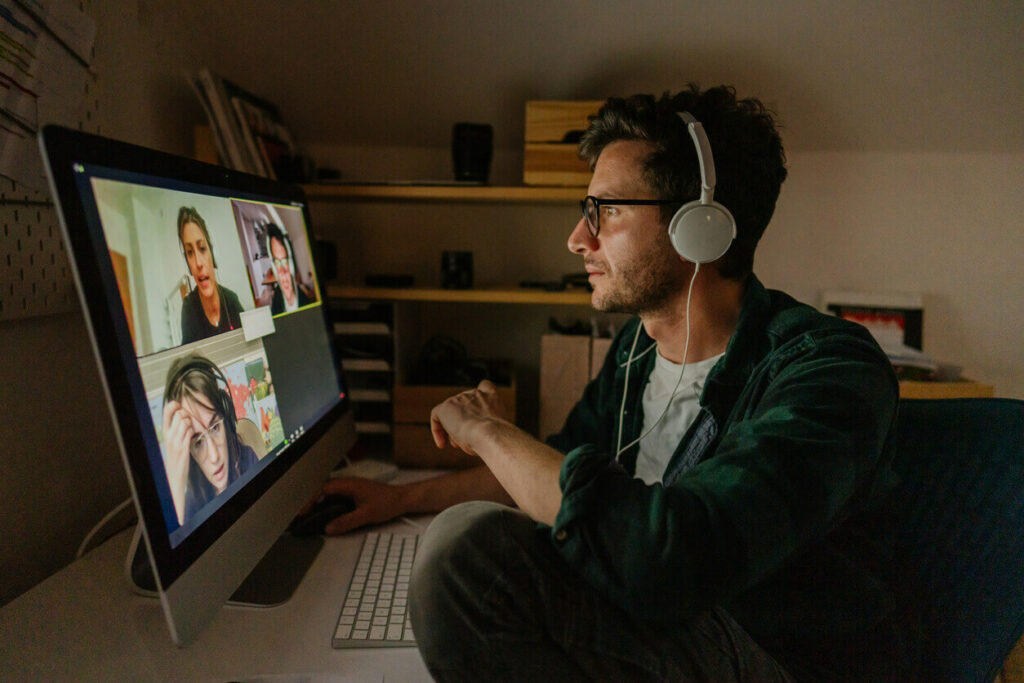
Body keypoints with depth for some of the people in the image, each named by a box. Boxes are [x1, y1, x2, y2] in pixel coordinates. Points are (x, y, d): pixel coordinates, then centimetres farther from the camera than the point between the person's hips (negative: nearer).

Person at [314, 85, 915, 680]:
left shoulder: (829, 370, -24)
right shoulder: (638, 345, 2)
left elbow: (666, 560, -39)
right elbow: (560, 471, 17)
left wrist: (487, 431, -23)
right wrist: (403, 496, 15)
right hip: (663, 627, 7)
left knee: (470, 545, -23)